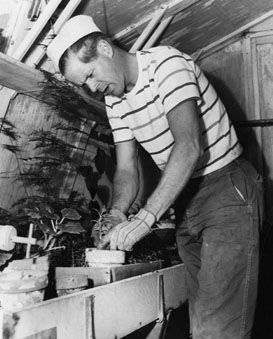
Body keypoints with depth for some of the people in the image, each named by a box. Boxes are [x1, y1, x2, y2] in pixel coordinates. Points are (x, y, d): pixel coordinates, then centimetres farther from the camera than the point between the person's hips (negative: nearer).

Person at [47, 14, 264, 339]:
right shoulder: (114, 100, 7)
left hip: (227, 189, -7)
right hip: (184, 200, 7)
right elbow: (126, 169, 6)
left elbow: (189, 146, -28)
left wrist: (144, 218, -31)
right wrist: (117, 213, -14)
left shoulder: (166, 63, -16)